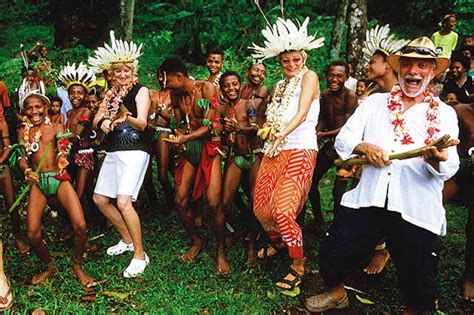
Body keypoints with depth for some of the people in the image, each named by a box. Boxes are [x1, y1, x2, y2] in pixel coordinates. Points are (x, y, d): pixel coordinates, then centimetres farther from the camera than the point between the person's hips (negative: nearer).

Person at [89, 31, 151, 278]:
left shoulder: (141, 91, -4)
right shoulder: (111, 93, 15)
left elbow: (142, 123, -17)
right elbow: (96, 119, 10)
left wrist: (128, 118, -39)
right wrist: (103, 122, -14)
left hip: (135, 151, -8)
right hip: (113, 152, 8)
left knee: (123, 201, -21)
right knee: (100, 199, 11)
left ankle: (140, 254, -8)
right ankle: (127, 240, 28)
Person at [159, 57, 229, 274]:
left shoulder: (206, 88, -11)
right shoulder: (175, 94, 7)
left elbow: (211, 125, -15)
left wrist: (185, 138, -24)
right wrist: (178, 137, -6)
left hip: (209, 146, -6)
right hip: (188, 149, 6)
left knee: (214, 203, -14)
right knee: (180, 201, 1)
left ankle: (221, 252, 5)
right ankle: (196, 242, 24)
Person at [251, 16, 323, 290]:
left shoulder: (309, 76, 1)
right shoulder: (280, 86, 22)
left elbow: (302, 113, -14)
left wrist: (282, 134, -30)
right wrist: (267, 130, -2)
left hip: (300, 151, -7)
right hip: (275, 152, 7)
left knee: (282, 210, -18)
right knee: (261, 208, 8)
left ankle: (299, 267, -1)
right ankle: (277, 243, 38)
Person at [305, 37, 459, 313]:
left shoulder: (444, 113, 7)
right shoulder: (374, 102, 13)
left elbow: (449, 168, -4)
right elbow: (343, 138, 8)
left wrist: (438, 159, -28)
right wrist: (365, 147, -13)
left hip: (418, 210, -1)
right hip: (368, 200, 2)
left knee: (418, 285, 7)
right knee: (332, 256, 6)